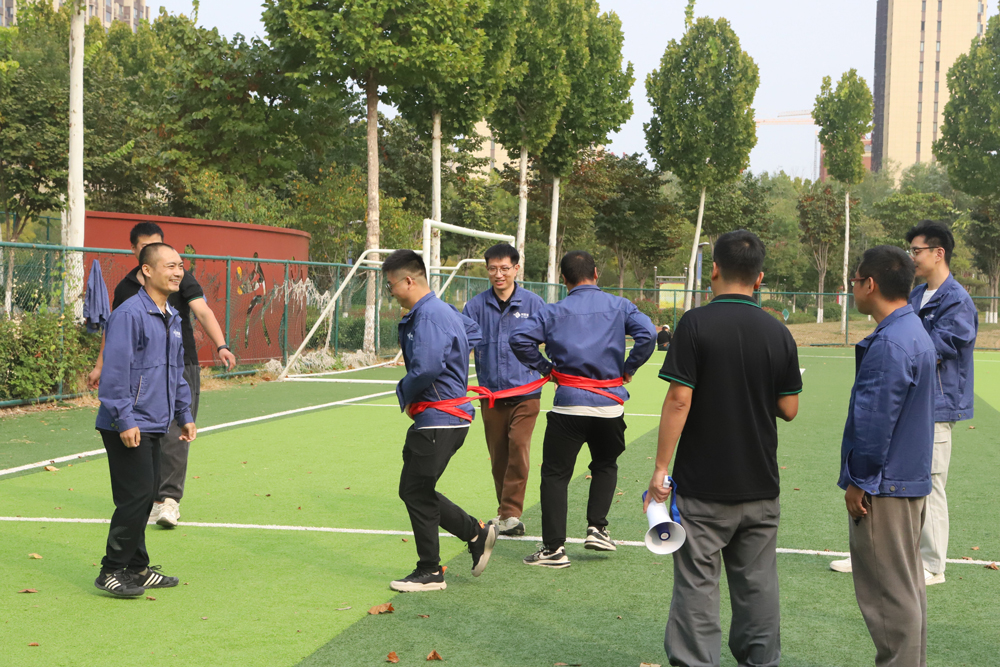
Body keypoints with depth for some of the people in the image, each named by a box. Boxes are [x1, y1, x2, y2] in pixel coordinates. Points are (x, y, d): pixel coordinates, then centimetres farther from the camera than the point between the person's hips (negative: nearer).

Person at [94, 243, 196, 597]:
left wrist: (184, 415, 22)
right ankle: (111, 571, 2)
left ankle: (136, 568, 23)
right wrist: (124, 419, -20)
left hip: (154, 426, 9)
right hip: (128, 427, -9)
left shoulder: (173, 318, 14)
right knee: (137, 495, -9)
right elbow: (115, 370, -18)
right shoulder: (129, 314, -14)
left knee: (146, 495, 13)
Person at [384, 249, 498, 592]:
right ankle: (476, 533, 21)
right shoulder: (442, 310, 13)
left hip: (439, 419, -10)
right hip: (445, 417, 10)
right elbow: (474, 332, 31)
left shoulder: (429, 316, -20)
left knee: (417, 493, -1)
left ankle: (429, 572, 11)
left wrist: (405, 393, -10)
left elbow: (426, 369, -31)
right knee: (412, 491, 15)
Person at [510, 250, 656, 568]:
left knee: (555, 474, 5)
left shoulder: (554, 312, 2)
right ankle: (597, 527, 14)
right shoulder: (618, 306, 4)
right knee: (605, 465, 25)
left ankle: (554, 548, 2)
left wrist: (545, 367, 3)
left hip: (569, 403, -2)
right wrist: (628, 368, 2)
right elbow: (647, 333, -10)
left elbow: (519, 338, -9)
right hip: (610, 403, 2)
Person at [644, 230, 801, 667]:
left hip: (703, 487, -4)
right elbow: (789, 409, 4)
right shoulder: (778, 333, 1)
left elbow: (679, 400, -14)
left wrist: (660, 469, -9)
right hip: (760, 486, 4)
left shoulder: (696, 324, -11)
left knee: (697, 584, 2)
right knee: (758, 586, 14)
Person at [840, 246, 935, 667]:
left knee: (890, 593, -2)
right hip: (912, 480, 10)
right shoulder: (916, 333, 11)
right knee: (907, 588, 18)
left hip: (885, 487, -10)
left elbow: (874, 421, -22)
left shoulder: (890, 343, -21)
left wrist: (858, 481, -12)